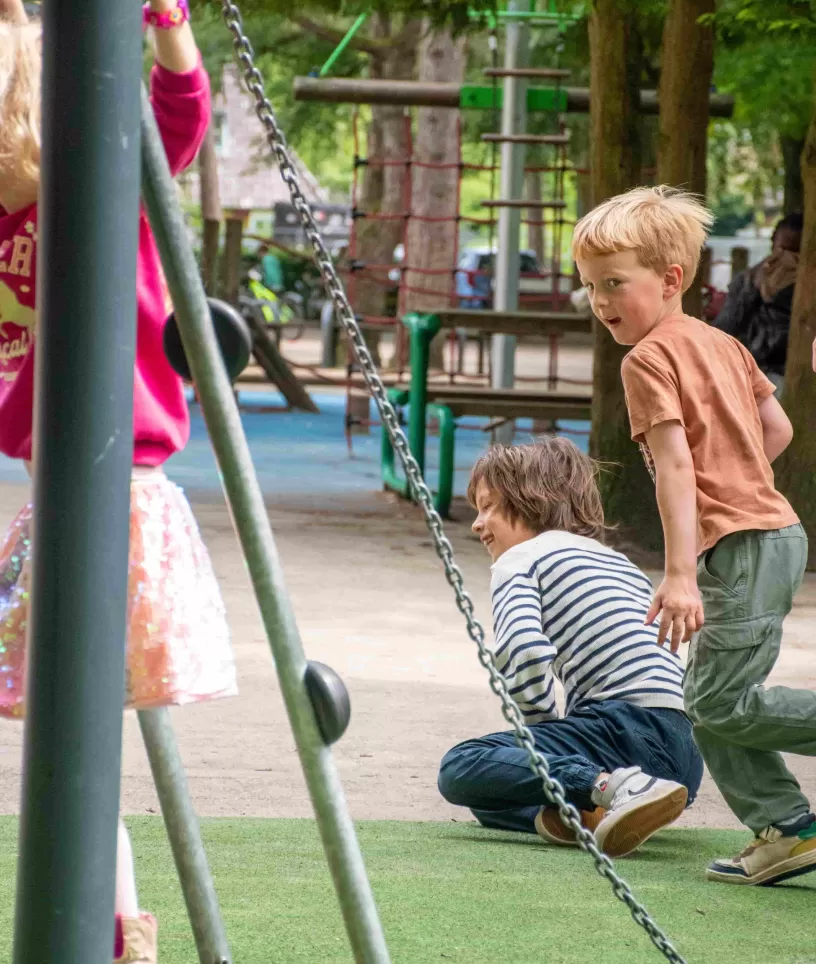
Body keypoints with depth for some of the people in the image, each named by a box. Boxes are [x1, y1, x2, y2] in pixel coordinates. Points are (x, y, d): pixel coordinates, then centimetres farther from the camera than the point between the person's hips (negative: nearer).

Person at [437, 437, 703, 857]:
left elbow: (525, 652, -15)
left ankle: (608, 786, -25)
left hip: (628, 722, -8)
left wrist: (547, 732, 0)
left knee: (461, 768, -11)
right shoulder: (623, 564, 29)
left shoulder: (519, 559, 4)